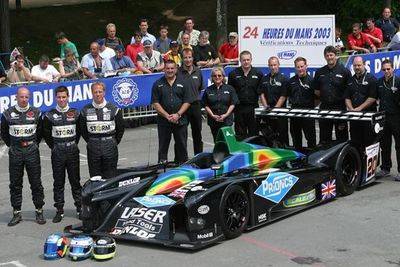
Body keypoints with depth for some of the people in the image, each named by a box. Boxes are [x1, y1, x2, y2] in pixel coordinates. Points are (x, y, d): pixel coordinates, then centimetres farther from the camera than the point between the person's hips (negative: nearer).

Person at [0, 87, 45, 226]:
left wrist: (34, 144, 8)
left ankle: (39, 211, 9)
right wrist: (12, 145, 8)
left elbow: (40, 131, 13)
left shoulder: (36, 113, 2)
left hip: (32, 152, -1)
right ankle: (16, 213, 12)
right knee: (15, 184, 4)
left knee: (36, 183, 1)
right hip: (15, 152, 1)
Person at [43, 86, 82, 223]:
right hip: (57, 153, 0)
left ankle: (80, 208, 14)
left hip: (73, 151, 0)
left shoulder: (75, 113, 2)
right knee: (58, 182, 4)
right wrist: (54, 147, 3)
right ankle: (59, 210, 10)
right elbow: (46, 134, 6)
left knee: (75, 181, 5)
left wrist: (73, 144, 6)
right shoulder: (50, 115, -1)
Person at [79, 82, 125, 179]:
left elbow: (120, 128, 7)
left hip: (110, 149, -1)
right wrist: (91, 142, 7)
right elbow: (82, 130, 12)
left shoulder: (113, 109, 1)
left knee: (110, 177, 1)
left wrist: (114, 142, 5)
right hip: (93, 149, 1)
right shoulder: (85, 110, 4)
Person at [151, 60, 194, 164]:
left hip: (180, 120, 1)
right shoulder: (158, 84, 5)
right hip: (163, 120, -1)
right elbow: (155, 103, -1)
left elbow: (187, 102, 3)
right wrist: (167, 116, -11)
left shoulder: (182, 83, 7)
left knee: (181, 145, 5)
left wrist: (178, 114, -10)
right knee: (163, 146, 2)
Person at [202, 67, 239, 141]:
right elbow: (206, 105, 6)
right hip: (213, 120, 2)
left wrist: (226, 115, -10)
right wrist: (212, 115, -8)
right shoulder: (208, 90, 8)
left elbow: (233, 104, 3)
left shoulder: (229, 88, 5)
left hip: (226, 120, -2)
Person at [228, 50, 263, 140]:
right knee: (240, 134, 4)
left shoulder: (258, 74, 6)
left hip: (253, 107, 0)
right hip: (239, 108, 0)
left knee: (254, 133, 3)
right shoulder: (233, 74, 5)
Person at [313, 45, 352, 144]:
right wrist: (324, 97, 5)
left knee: (341, 136, 1)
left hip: (340, 107, -3)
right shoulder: (319, 72, 10)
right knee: (324, 138, 8)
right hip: (324, 107, 3)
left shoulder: (344, 71, -1)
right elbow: (316, 91, 15)